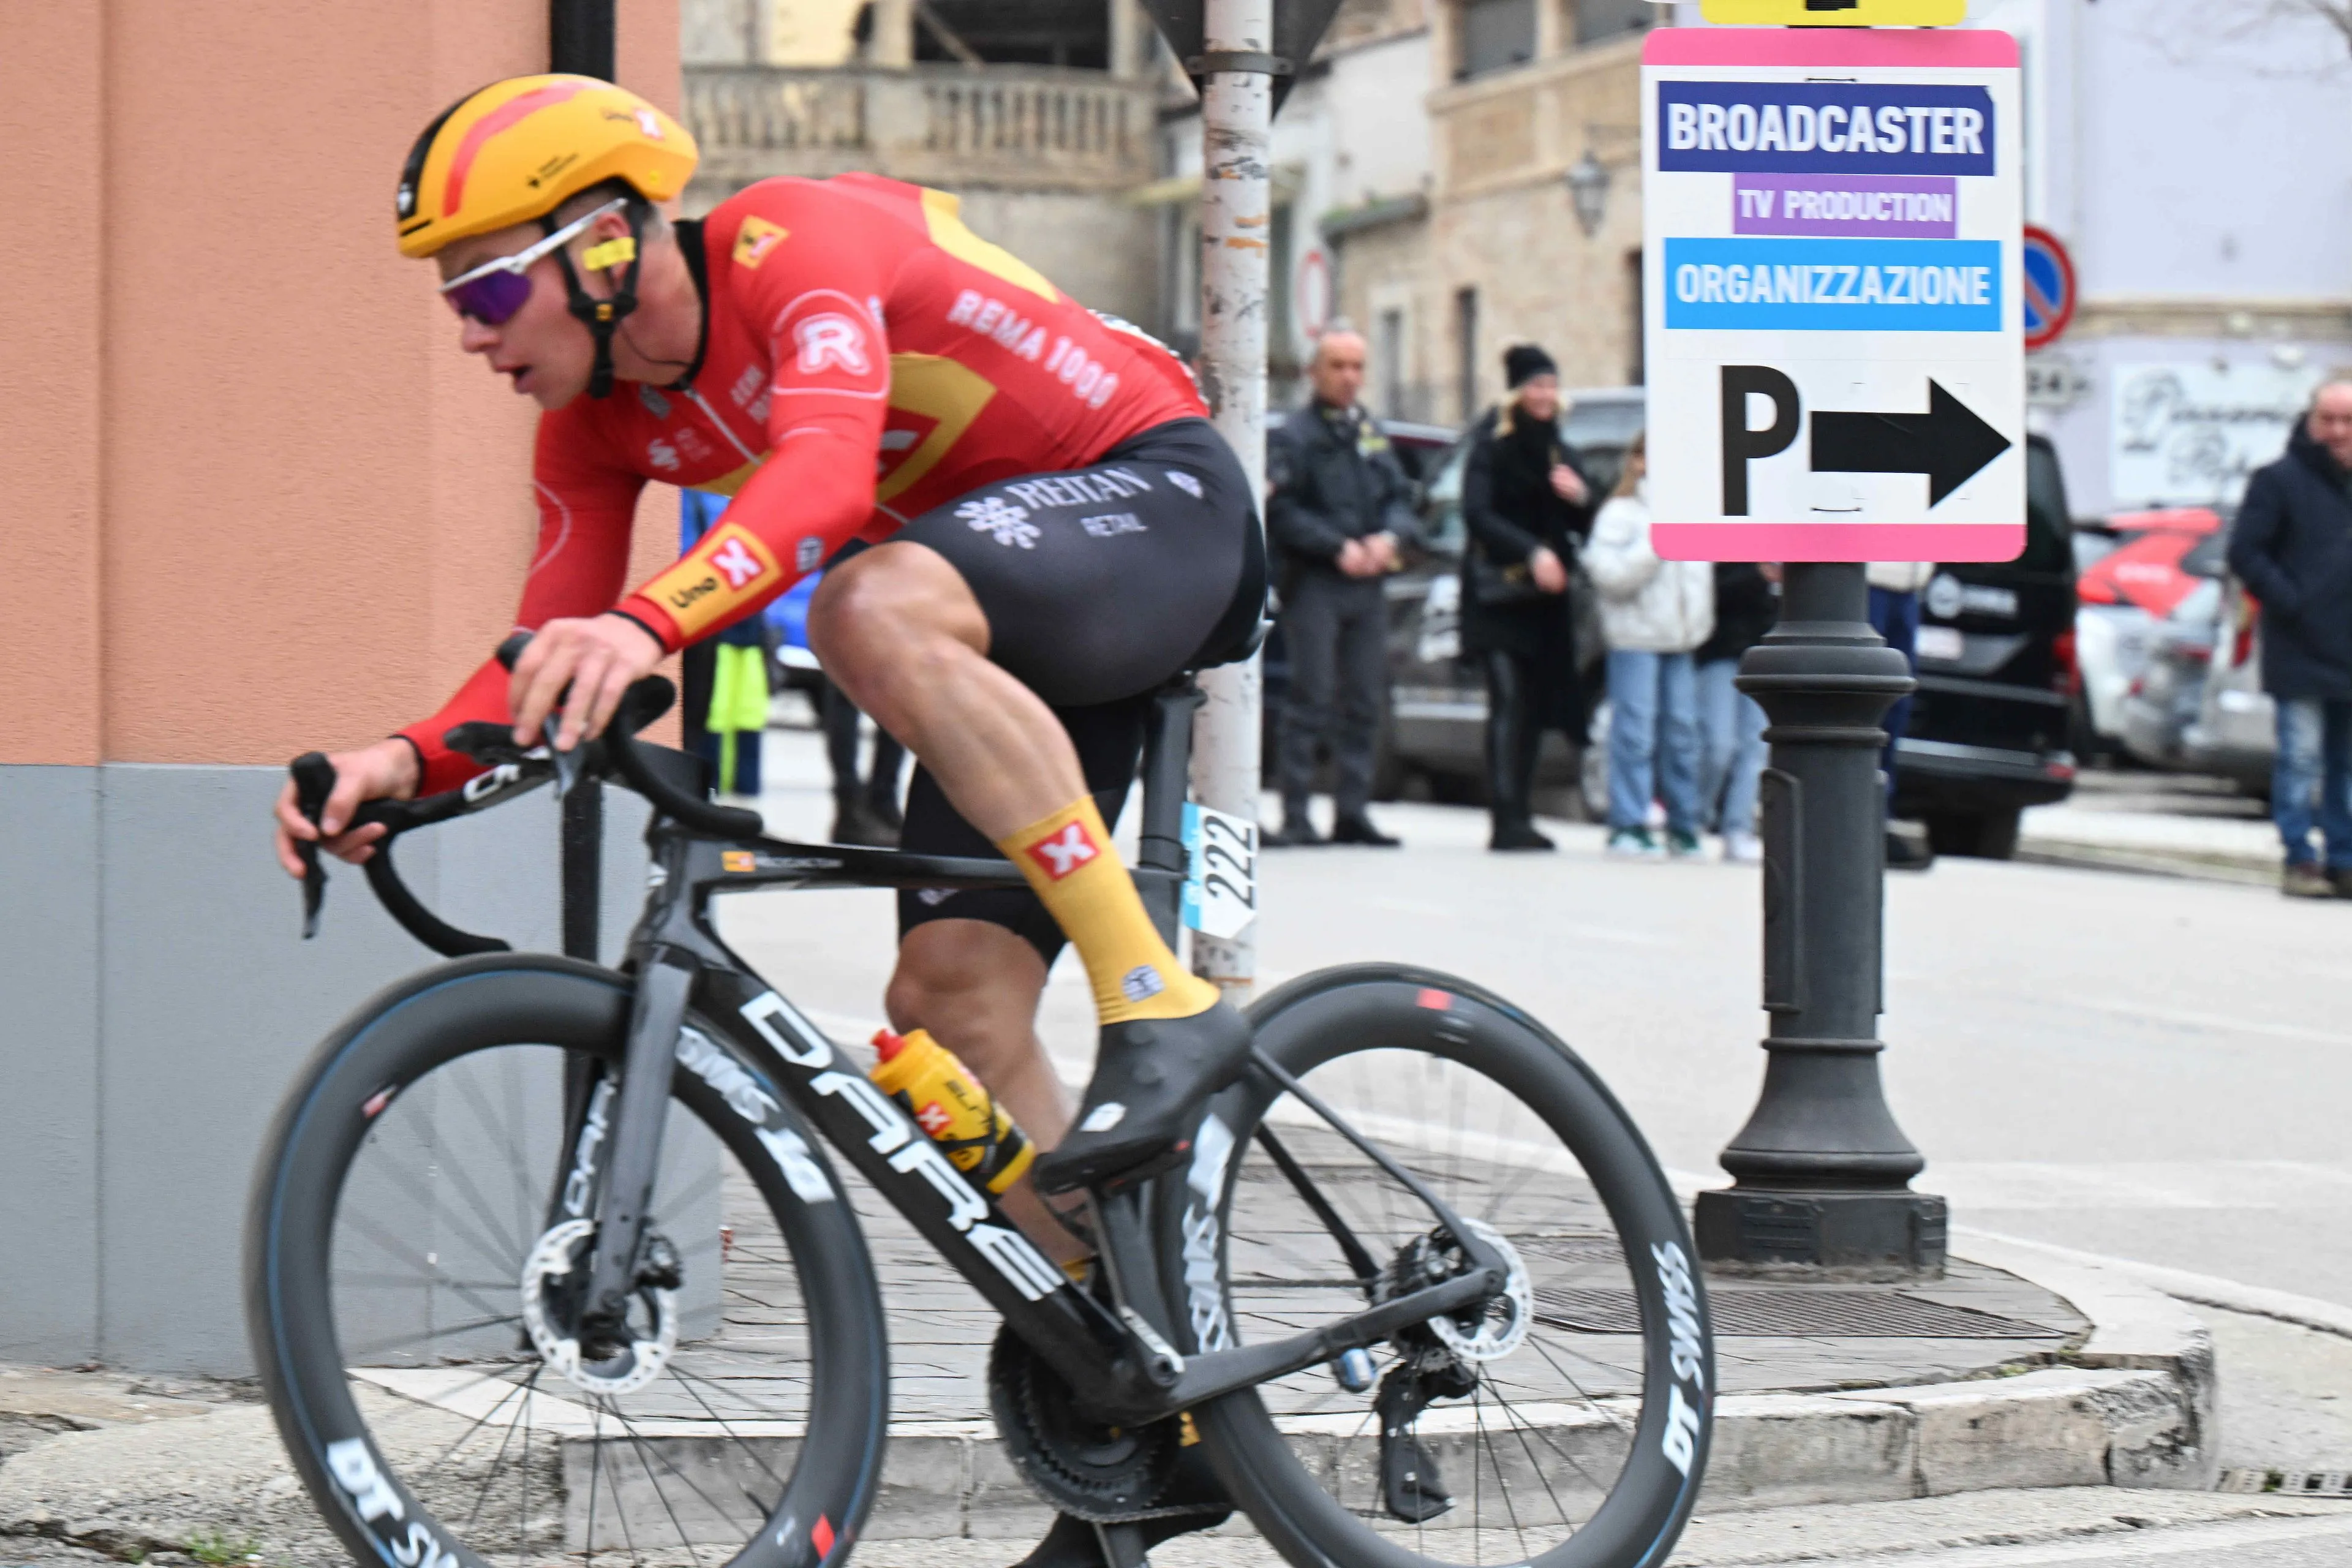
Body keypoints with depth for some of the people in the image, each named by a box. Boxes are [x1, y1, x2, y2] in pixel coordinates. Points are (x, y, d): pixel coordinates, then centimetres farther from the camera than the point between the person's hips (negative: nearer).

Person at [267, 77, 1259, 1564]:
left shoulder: (794, 247, -24)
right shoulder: (600, 414, 0)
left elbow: (826, 469, -43)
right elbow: (555, 657, -1)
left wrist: (648, 623, -58)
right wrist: (410, 760, -20)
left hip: (1160, 495, -8)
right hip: (1024, 629, 9)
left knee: (872, 610, -37)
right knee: (953, 993, -6)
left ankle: (1162, 1005, -30)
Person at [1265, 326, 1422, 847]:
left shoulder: (1372, 433, 16)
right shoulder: (1295, 435, -4)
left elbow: (1401, 497, 15)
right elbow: (1282, 511, -12)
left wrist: (1390, 538, -6)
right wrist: (1338, 547, -18)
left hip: (1366, 584, 6)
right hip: (1313, 583, -6)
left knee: (1365, 701, 6)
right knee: (1312, 699, -8)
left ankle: (1352, 812, 13)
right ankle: (1296, 817, -7)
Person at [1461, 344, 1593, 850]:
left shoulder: (1561, 453, 16)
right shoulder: (1491, 447, -2)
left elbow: (1586, 528, 18)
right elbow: (1477, 515, -13)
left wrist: (1581, 498, -4)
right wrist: (1531, 551, -24)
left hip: (1547, 596, 6)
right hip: (1499, 594, -6)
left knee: (1536, 707, 4)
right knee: (1509, 700, -14)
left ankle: (1520, 817, 9)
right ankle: (1506, 821, -20)